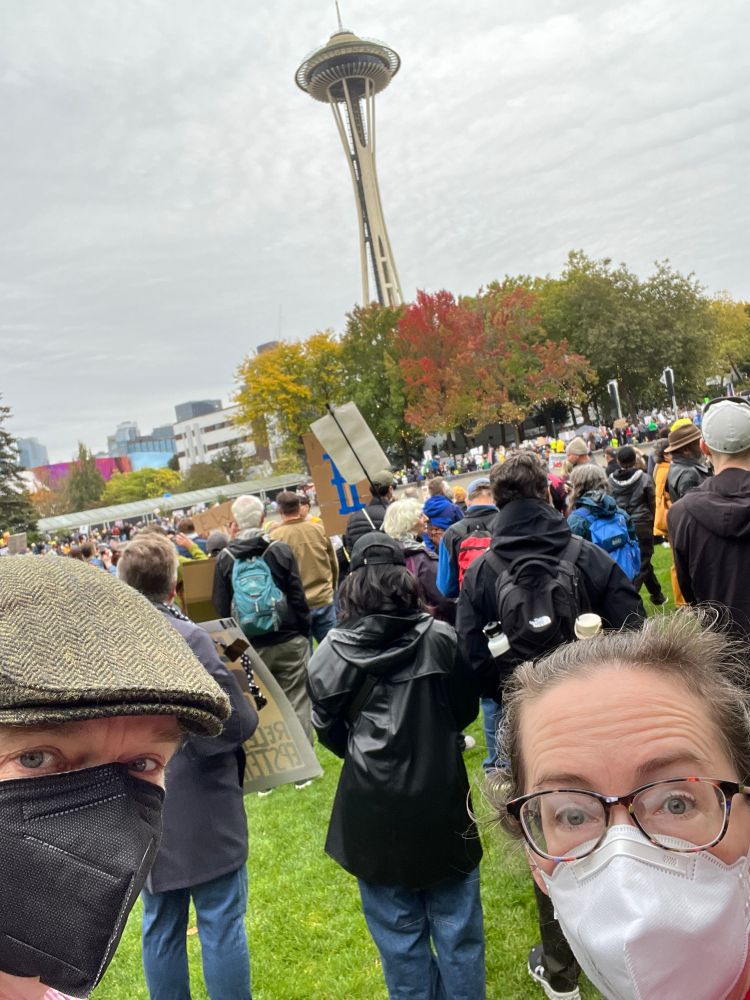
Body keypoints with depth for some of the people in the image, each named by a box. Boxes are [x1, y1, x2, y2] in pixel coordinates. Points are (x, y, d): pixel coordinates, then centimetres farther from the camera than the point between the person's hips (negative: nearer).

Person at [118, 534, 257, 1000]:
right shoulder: (188, 637, -22)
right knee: (222, 926, 9)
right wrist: (250, 711, -1)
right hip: (202, 811, -6)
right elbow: (234, 724, -21)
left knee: (160, 929, 19)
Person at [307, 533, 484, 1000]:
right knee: (457, 927, 18)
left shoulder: (330, 654, -10)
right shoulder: (440, 638, -10)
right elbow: (466, 708, 5)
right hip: (442, 802, 0)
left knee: (400, 936, 19)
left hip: (374, 812, 0)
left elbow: (329, 732, 3)